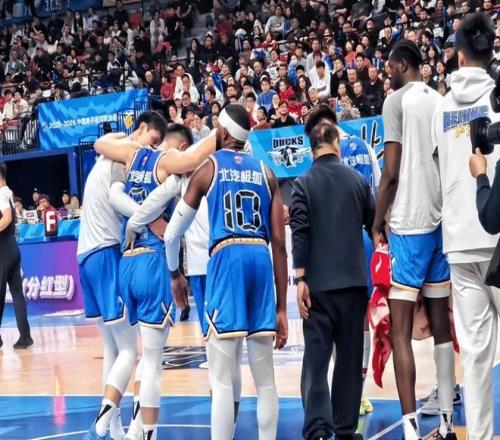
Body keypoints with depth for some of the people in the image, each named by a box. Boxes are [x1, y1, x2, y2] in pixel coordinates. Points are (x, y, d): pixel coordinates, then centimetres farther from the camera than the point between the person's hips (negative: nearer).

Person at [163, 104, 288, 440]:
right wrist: (282, 308, 14)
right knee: (265, 378, 12)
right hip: (261, 260, 4)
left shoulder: (208, 168, 10)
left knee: (221, 380, -3)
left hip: (227, 259, -3)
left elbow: (172, 234, 14)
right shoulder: (266, 173, 17)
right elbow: (280, 243, 12)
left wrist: (174, 273, 34)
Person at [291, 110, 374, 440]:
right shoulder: (358, 180, 4)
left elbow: (300, 233, -10)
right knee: (350, 358, 11)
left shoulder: (304, 184, -2)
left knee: (316, 358, -3)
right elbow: (375, 225, 12)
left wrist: (300, 279, -9)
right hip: (354, 281, 2)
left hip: (319, 284, -2)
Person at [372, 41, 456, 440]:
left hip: (409, 223, -7)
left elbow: (391, 172, -13)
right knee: (441, 325, 12)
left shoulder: (397, 100, -7)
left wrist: (377, 224, -3)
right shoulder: (440, 100, 13)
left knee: (400, 331, -5)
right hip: (441, 220, 7)